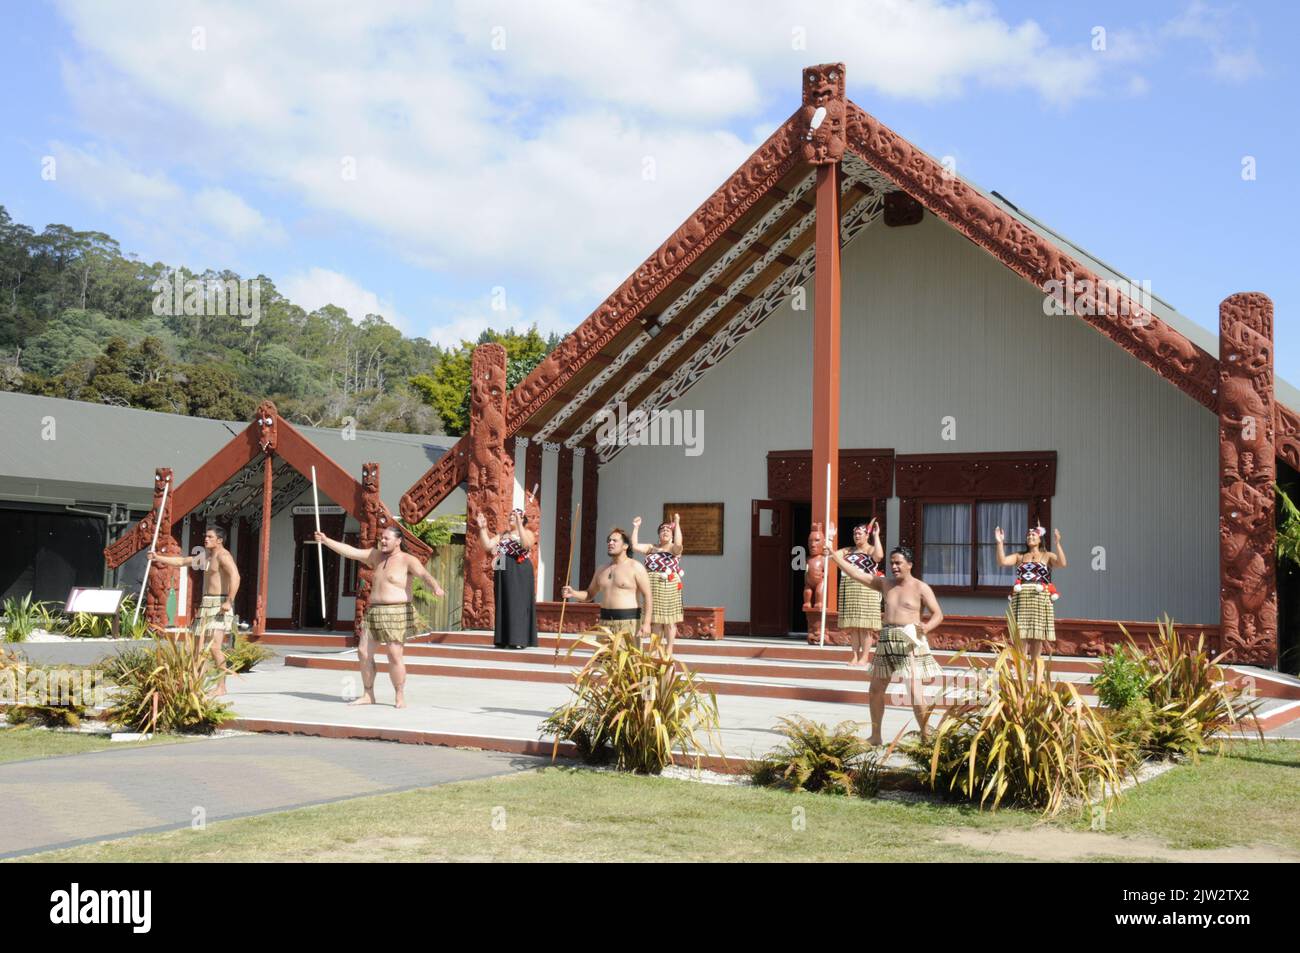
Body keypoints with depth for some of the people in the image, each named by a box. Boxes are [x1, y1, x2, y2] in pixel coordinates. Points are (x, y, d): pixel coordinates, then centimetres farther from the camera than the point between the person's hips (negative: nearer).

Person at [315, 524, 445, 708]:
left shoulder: (408, 560, -8)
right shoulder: (377, 556, 14)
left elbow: (424, 574, -24)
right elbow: (350, 551, 16)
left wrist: (436, 587, -45)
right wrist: (326, 540, 13)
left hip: (396, 614, -7)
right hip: (373, 611, 7)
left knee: (395, 656, -10)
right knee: (364, 652, 5)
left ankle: (400, 697, 1)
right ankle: (368, 695, 16)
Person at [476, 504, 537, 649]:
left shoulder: (527, 533, 3)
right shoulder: (502, 536, 17)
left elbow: (526, 544, -20)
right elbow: (486, 546, 5)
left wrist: (519, 525, -25)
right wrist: (483, 528, -3)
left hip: (520, 574, -5)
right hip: (503, 574, 5)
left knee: (518, 604, -7)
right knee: (503, 605, 4)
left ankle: (519, 639, -8)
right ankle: (504, 639, 7)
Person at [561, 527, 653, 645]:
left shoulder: (635, 567, -4)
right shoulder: (602, 569, 16)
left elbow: (648, 596, -9)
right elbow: (590, 594, 23)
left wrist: (646, 623, -19)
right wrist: (573, 593, 2)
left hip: (628, 621, -6)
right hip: (605, 621, 6)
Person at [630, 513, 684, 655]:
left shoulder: (674, 549, 0)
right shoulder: (651, 548, 10)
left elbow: (678, 543, -24)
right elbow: (634, 546, -3)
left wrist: (677, 524, -23)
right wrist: (636, 527, -6)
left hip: (670, 589, -3)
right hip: (653, 589, 3)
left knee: (669, 620, 2)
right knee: (655, 620, 8)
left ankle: (669, 650, 9)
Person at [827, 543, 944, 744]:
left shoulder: (921, 588, -2)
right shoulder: (884, 583, 12)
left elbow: (938, 614, -6)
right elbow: (855, 573, 10)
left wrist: (927, 627, -27)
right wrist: (834, 555, 4)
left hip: (909, 643, -6)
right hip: (886, 640, 6)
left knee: (915, 692, -13)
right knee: (876, 689, 9)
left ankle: (925, 737, -4)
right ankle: (875, 736, 22)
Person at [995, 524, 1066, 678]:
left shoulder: (1047, 556, 9)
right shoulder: (1019, 557, 16)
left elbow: (1062, 564, -10)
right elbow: (1002, 561, 2)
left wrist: (1057, 544, -17)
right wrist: (1000, 543, -5)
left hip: (1040, 598, -1)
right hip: (1021, 599, 2)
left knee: (1037, 635, 1)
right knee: (1021, 634, -4)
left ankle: (1034, 666, 11)